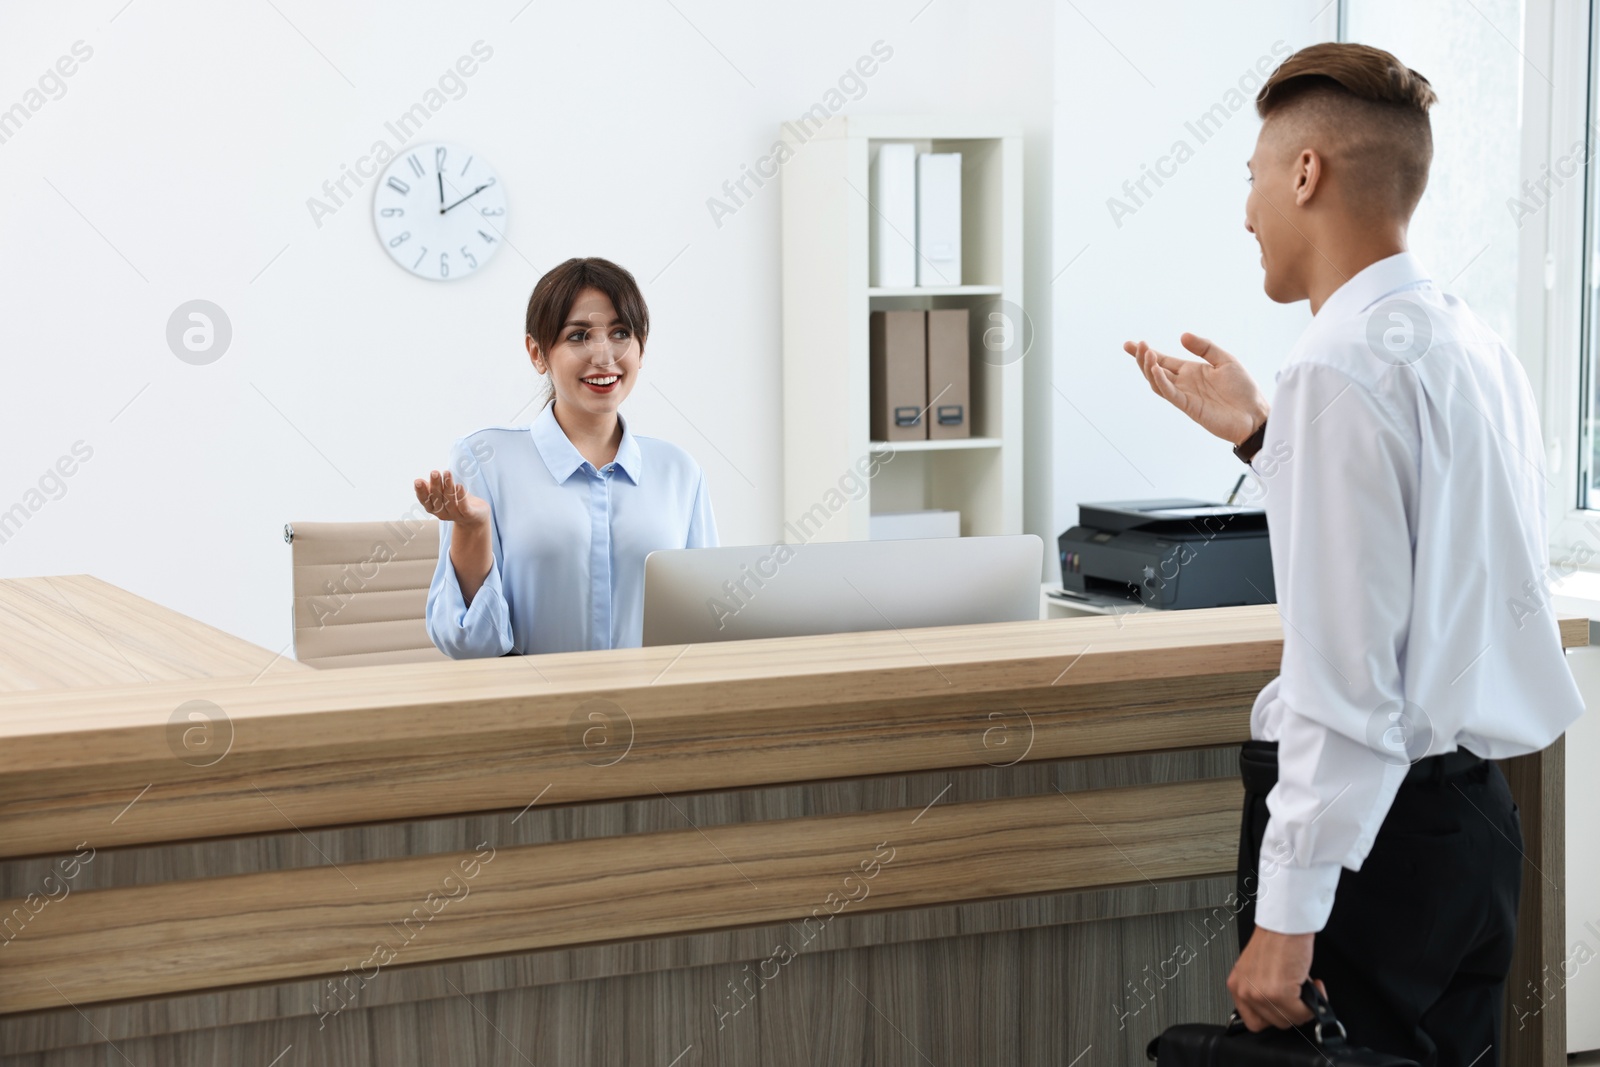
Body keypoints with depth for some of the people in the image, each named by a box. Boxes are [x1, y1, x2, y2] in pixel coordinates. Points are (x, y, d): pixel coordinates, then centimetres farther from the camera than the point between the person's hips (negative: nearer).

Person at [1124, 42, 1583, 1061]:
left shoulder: (1342, 369, -18)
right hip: (1476, 806, 9)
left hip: (1366, 819, -9)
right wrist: (1261, 437, 21)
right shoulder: (1476, 345, 10)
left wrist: (1287, 917, -20)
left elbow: (1344, 677, -22)